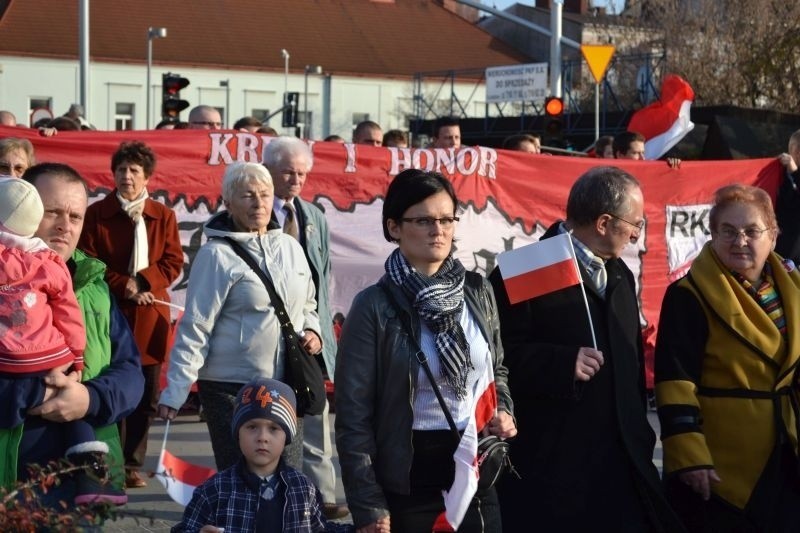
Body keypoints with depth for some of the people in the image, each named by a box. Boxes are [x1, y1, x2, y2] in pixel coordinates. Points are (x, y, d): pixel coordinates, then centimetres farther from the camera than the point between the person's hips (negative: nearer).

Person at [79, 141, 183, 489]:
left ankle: (133, 464, 13)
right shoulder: (96, 214, 1)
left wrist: (142, 281, -11)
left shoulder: (163, 216, 7)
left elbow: (173, 262, 5)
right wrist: (124, 286, -12)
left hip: (149, 315, 2)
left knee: (145, 396, 4)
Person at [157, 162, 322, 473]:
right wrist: (174, 392, -13)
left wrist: (312, 330, 3)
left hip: (287, 387, 6)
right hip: (231, 389, -6)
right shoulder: (217, 255, -8)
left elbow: (307, 304, 25)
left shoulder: (290, 247, 10)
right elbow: (194, 328, -9)